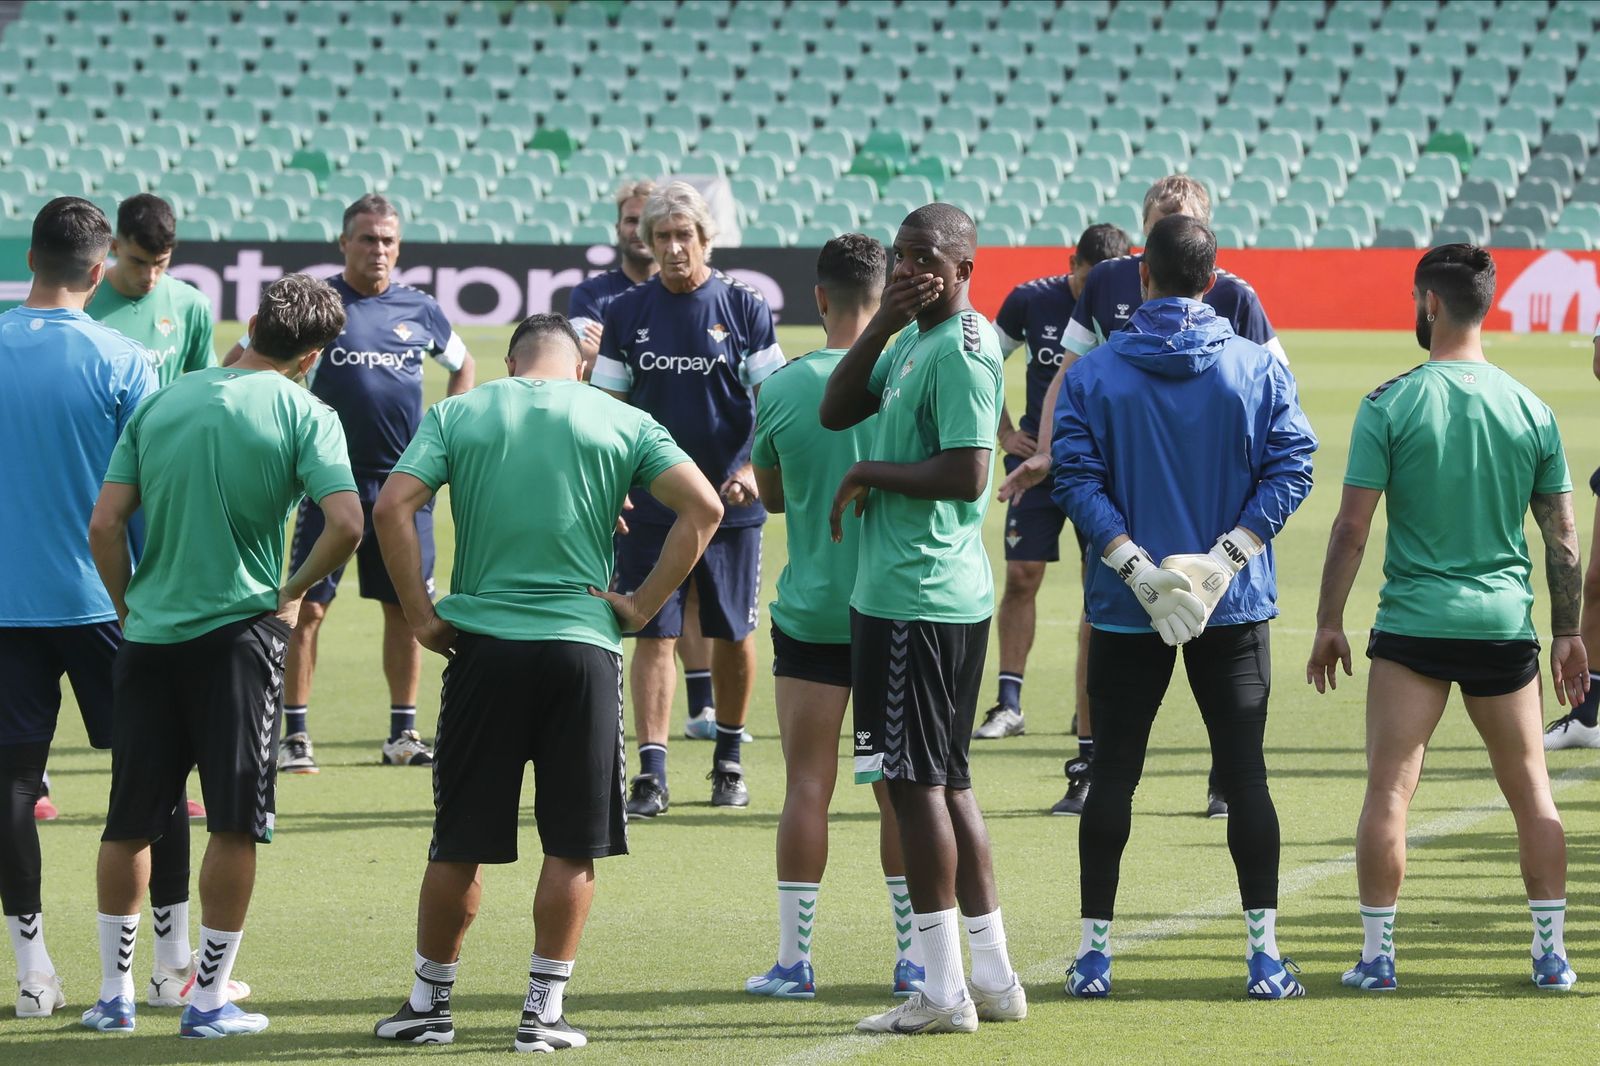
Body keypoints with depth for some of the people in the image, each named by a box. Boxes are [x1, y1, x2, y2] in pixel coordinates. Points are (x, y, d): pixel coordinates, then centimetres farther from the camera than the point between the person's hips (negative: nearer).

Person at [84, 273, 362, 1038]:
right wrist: (292, 592, 0)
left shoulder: (160, 405, 5)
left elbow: (104, 526, 0)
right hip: (238, 632, -3)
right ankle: (209, 1001, 6)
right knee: (234, 825, 4)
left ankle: (114, 993, 18)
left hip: (149, 634, 3)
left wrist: (128, 605, 13)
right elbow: (346, 524, -17)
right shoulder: (303, 415, -5)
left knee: (129, 824, 12)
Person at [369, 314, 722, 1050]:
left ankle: (429, 1003, 19)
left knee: (458, 844, 10)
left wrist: (420, 615, -1)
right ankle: (543, 1010, 7)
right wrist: (644, 603, 0)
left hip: (483, 643, 1)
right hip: (583, 645, -1)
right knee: (571, 847, 6)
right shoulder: (620, 422, 6)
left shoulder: (458, 415, 6)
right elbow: (702, 506, -3)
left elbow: (393, 505, -6)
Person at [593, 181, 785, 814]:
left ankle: (729, 760, 24)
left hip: (730, 504, 0)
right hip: (649, 502, 0)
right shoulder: (626, 314, 4)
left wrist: (752, 471, -16)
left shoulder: (744, 309, -1)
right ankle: (651, 775, -6)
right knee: (654, 636, -5)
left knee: (733, 636, 8)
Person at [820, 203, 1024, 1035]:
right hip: (897, 587, 10)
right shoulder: (912, 341, 15)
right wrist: (884, 324, 1)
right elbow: (836, 410, 12)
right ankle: (993, 979, 19)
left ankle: (942, 991, -4)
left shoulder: (961, 351, -15)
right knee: (945, 781, 14)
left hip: (919, 601, -10)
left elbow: (965, 474, -22)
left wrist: (867, 475, -11)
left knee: (915, 781, -6)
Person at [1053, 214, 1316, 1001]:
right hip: (1236, 608, 0)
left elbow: (1076, 478, -10)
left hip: (1125, 610, 0)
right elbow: (1290, 467, -8)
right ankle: (1263, 950, -1)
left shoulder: (1092, 374, -2)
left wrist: (1132, 563, -13)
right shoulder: (1259, 368, -1)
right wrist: (1226, 554, -12)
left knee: (1113, 773, 7)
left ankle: (1094, 947, 8)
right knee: (1244, 772, 2)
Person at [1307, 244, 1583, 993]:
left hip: (1413, 623, -3)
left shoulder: (1391, 404, -7)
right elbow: (1563, 537, 6)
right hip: (1505, 622, 3)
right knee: (1531, 791, 11)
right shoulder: (1529, 409, 2)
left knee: (1388, 789, 1)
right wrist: (1569, 634, 14)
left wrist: (1329, 622, 1)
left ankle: (1377, 953, 0)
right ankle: (1551, 953, 11)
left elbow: (1352, 527, -8)